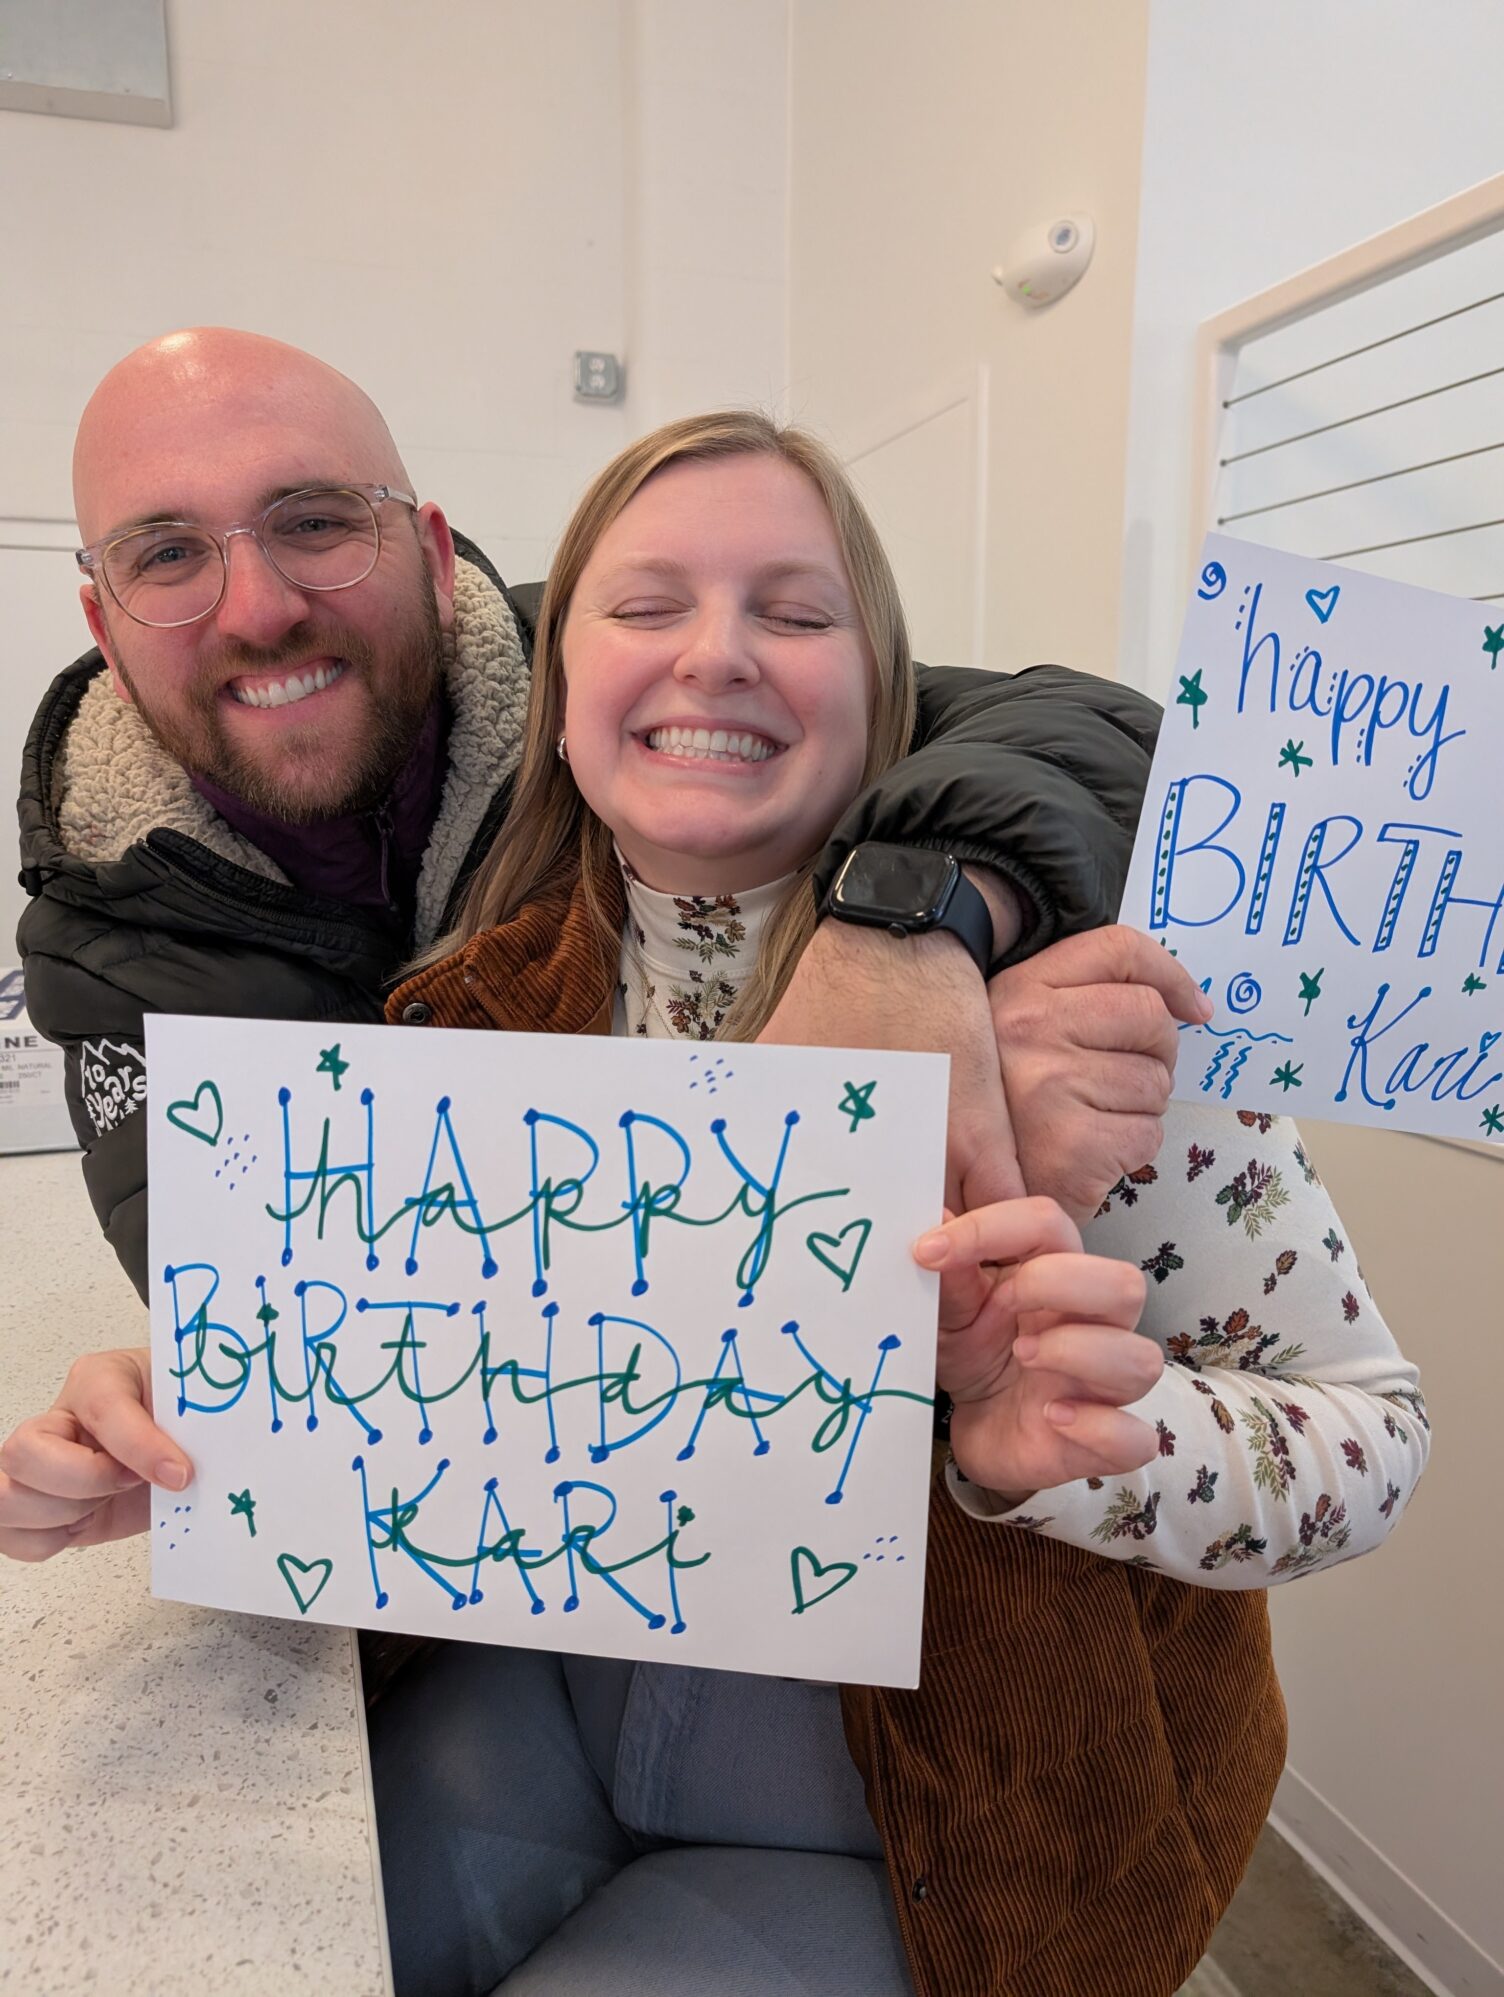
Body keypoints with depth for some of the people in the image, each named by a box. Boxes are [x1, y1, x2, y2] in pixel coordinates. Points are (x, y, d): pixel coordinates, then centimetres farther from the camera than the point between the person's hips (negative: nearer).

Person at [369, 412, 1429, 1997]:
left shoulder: (1049, 1000, -22)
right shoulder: (488, 1001, -9)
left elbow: (1370, 1428, -16)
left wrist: (1088, 1446, -36)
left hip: (939, 1821, -3)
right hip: (551, 1689, 4)